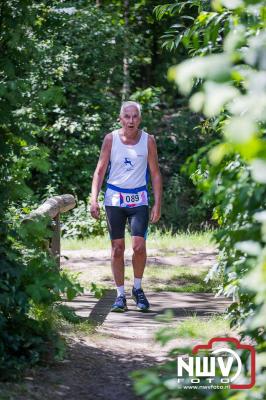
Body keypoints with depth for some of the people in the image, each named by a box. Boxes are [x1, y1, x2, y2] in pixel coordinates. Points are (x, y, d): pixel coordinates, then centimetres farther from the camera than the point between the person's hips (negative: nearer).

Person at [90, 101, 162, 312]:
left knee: (139, 245, -12)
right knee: (118, 247, 1)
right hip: (115, 197, 0)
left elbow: (155, 173, 4)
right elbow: (100, 170, 3)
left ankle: (138, 288, 10)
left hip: (138, 199, 0)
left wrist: (157, 204, -2)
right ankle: (121, 295, 9)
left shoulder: (148, 140, -1)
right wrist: (94, 199, -9)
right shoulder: (111, 139, -1)